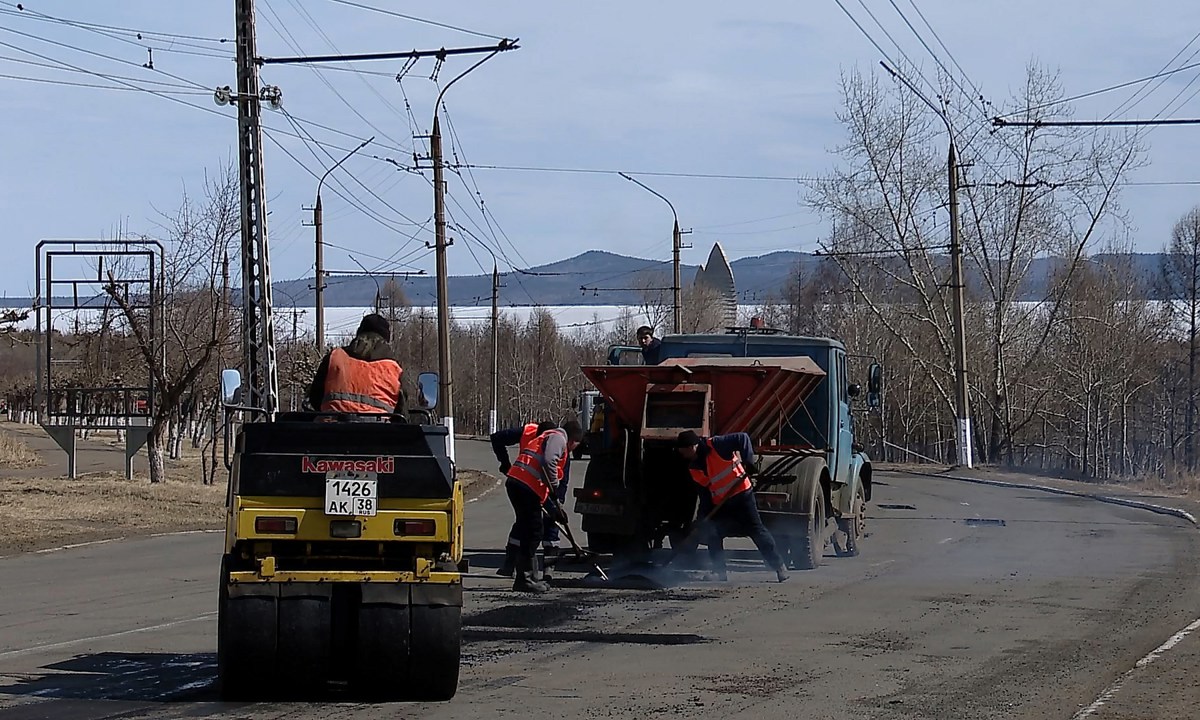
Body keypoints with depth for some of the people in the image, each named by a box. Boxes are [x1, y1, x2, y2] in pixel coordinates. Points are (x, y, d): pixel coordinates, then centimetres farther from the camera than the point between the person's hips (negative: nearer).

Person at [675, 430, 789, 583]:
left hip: (741, 495, -7)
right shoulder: (694, 467, 5)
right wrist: (702, 516, 1)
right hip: (720, 504, 7)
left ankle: (779, 567, 1)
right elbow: (703, 492, 8)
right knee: (713, 535, -4)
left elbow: (743, 438, -17)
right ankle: (719, 572, 5)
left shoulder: (716, 445, -17)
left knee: (757, 531, -5)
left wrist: (748, 461, -25)